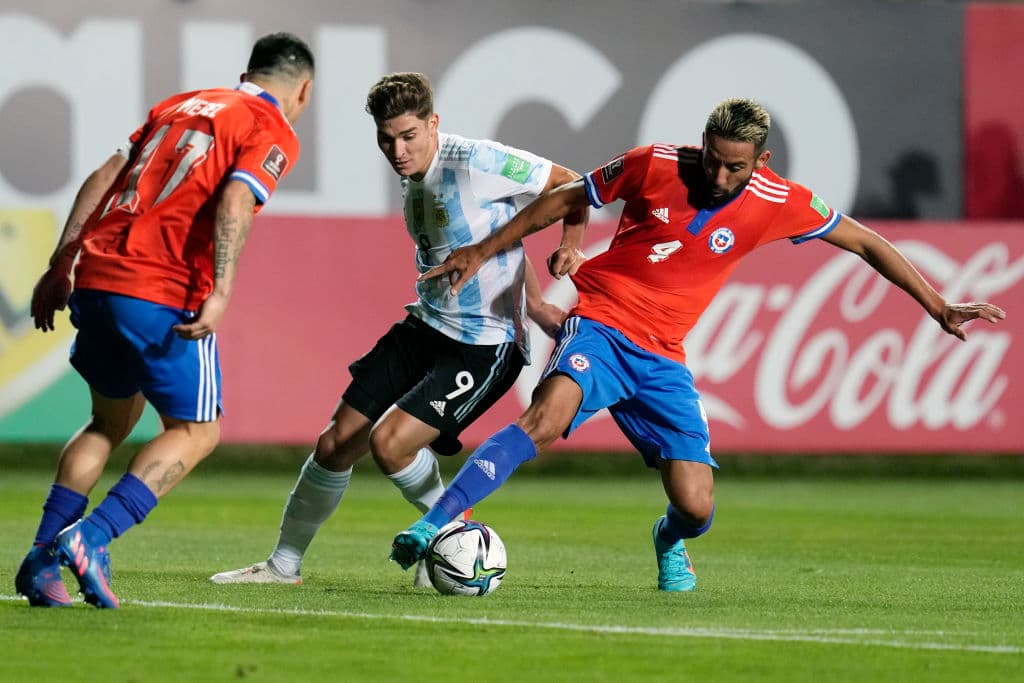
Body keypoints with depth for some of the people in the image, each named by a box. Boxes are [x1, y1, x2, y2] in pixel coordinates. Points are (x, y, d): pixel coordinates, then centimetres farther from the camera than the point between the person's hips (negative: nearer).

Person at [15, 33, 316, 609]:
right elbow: (235, 201, -16)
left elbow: (102, 178, 18)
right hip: (164, 296, -7)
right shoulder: (274, 134, 3)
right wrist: (221, 293, -24)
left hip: (96, 279, 7)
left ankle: (42, 560, 11)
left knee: (113, 421, 23)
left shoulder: (180, 106, 23)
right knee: (197, 431, 8)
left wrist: (60, 267, 18)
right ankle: (92, 538, -11)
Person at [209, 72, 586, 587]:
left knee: (389, 442, -21)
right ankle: (283, 564, 22)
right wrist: (535, 304, 10)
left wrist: (571, 244, -24)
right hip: (423, 329, 8)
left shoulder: (476, 163, -17)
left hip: (484, 346, -8)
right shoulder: (413, 178, 8)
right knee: (336, 443, 4)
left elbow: (569, 185, -8)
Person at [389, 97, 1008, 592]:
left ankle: (670, 541, 34)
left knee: (696, 508, -6)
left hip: (662, 358, 3)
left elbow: (864, 243, 9)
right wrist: (484, 252, 10)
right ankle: (433, 526, -38)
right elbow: (567, 200, 7)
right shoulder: (652, 165, -7)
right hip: (601, 323, -2)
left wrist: (936, 306, 10)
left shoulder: (780, 203, -4)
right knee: (548, 418, -35)